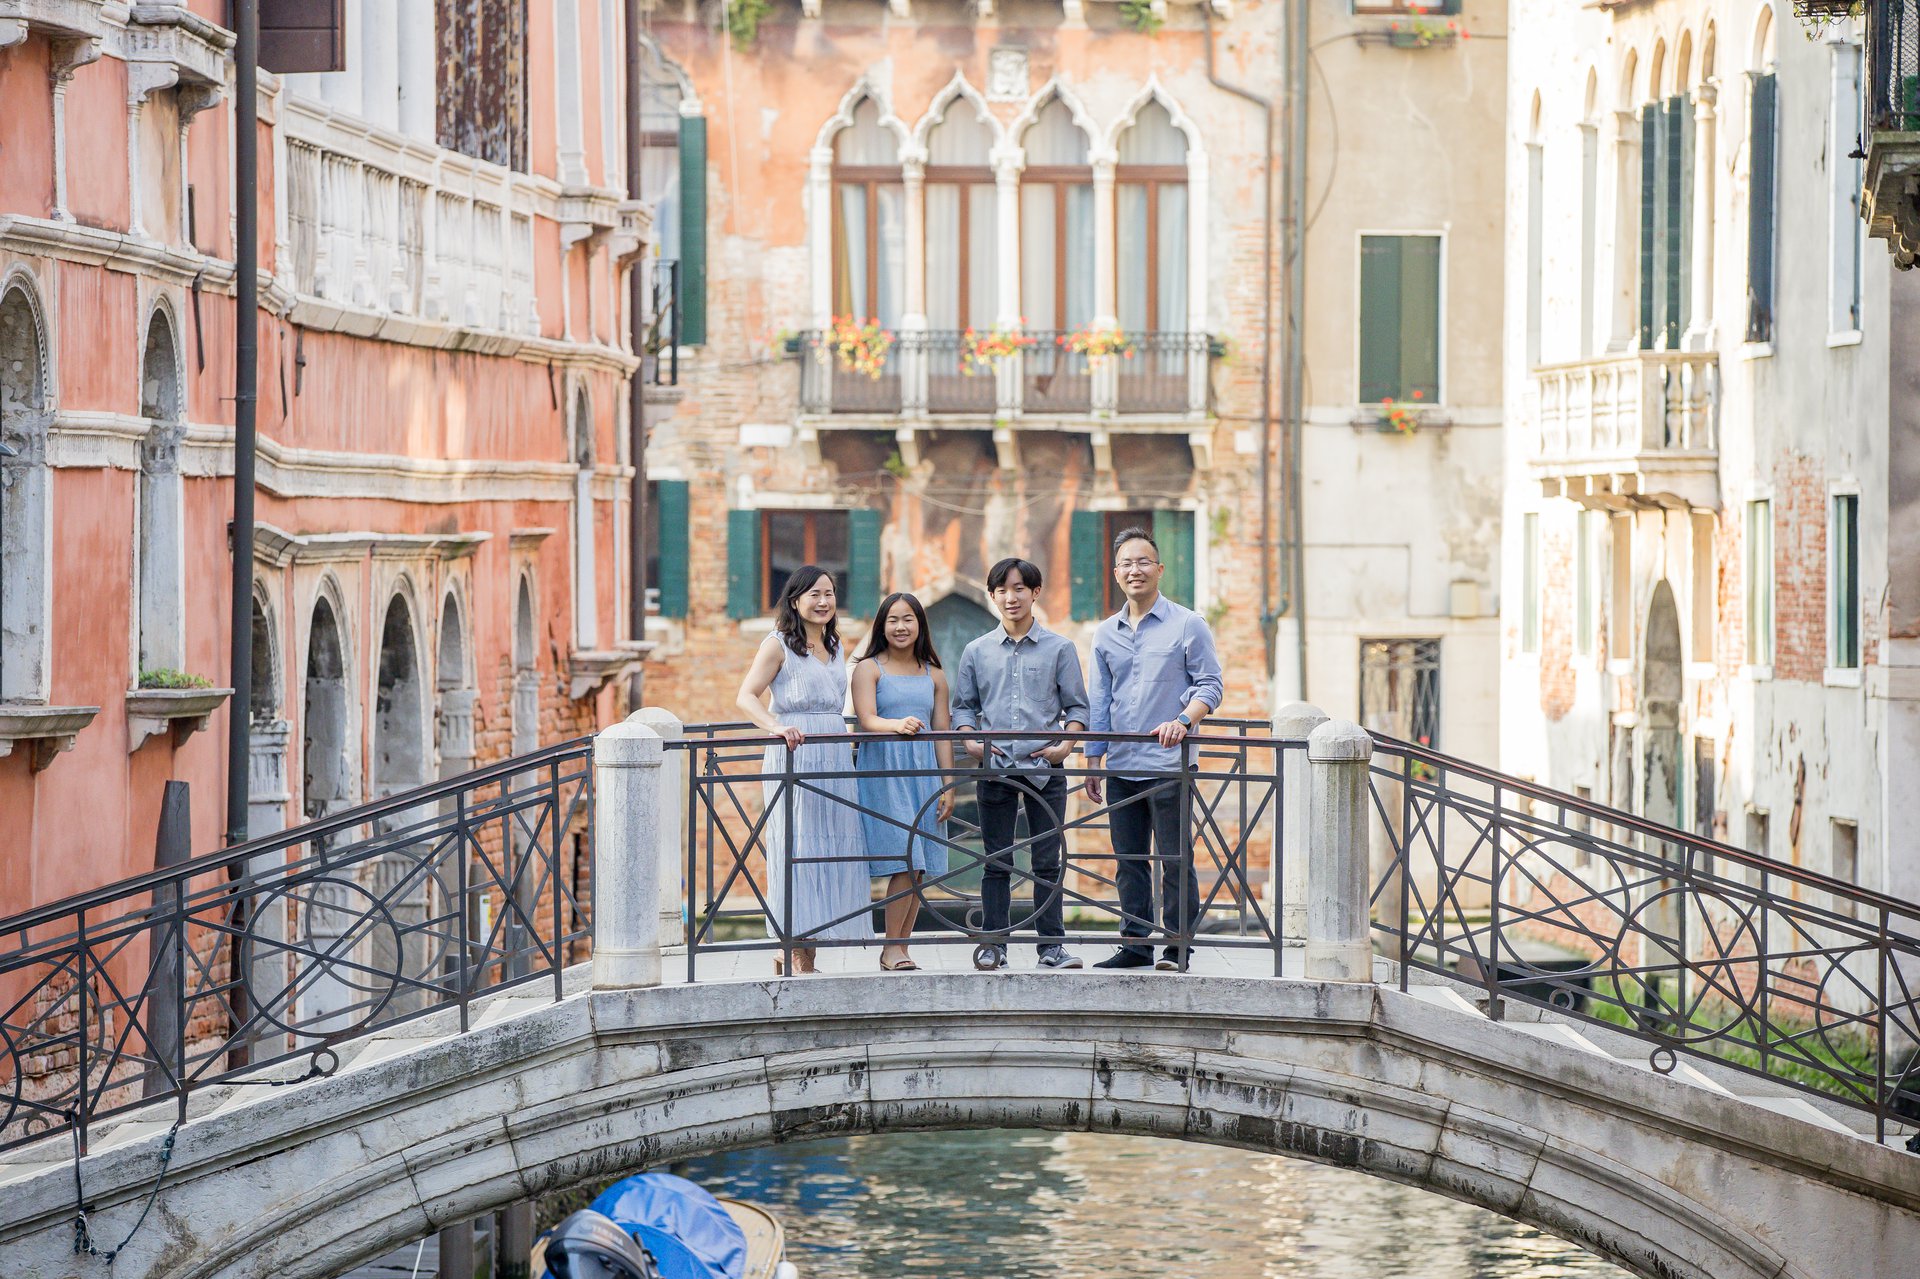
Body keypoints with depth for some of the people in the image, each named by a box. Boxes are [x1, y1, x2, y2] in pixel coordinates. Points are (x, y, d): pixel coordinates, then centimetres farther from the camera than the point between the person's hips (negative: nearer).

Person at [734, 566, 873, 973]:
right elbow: (746, 697, -12)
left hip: (835, 758, 7)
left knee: (833, 853, 3)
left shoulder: (835, 648, 18)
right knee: (797, 851, -8)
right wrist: (777, 727, -30)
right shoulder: (778, 645, -2)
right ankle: (799, 959, -6)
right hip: (792, 757, -7)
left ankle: (787, 952, 9)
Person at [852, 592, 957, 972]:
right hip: (883, 769, -4)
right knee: (904, 863, -13)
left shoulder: (933, 676, 14)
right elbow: (867, 720, -11)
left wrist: (948, 786, 7)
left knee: (917, 867, 0)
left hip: (923, 770, 4)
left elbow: (941, 734, 13)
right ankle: (891, 949, -7)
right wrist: (898, 725, -32)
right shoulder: (869, 669, 2)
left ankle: (900, 947, 6)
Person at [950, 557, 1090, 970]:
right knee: (996, 862, 4)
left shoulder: (1058, 649, 6)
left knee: (1047, 862, 0)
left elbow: (1076, 705, 7)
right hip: (995, 767, 1)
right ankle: (994, 944, 8)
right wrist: (971, 740, -6)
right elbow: (963, 706, 13)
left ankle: (1052, 944, 4)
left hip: (1045, 768, -1)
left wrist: (1067, 743, -10)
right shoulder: (977, 652, 10)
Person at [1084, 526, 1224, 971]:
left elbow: (1210, 684, -3)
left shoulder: (1187, 625, 0)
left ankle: (1177, 947, 2)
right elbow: (1101, 701, 17)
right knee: (1128, 860, 8)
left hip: (1169, 764, -5)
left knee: (1175, 860, -3)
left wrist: (1183, 720, -22)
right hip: (1122, 766, 5)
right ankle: (1136, 945, 14)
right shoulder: (1106, 634, 14)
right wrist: (1092, 761, 13)